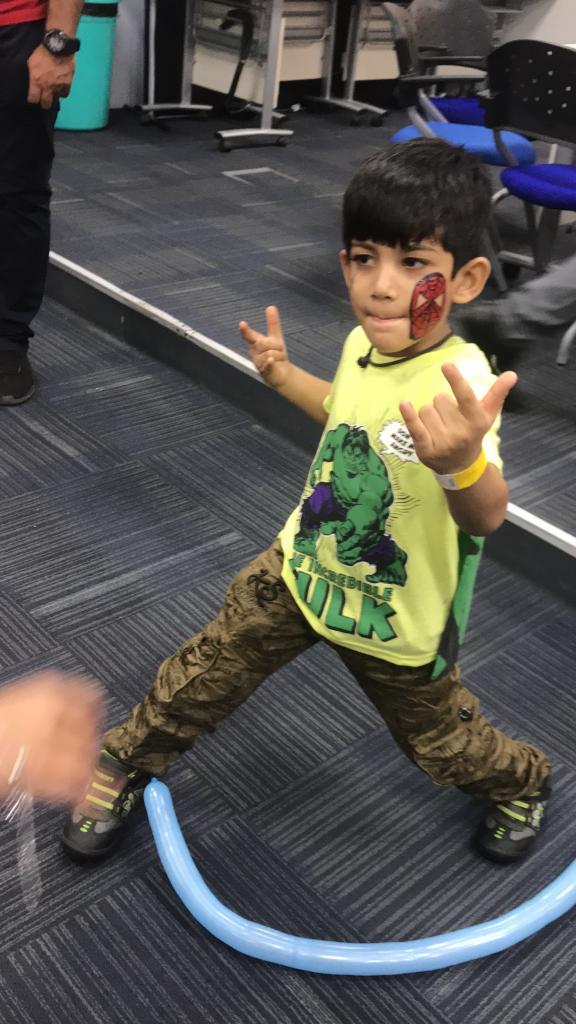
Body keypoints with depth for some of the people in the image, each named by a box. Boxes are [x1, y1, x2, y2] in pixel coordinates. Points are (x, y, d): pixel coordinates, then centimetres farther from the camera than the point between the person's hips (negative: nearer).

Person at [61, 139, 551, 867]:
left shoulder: (460, 381, -33)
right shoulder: (364, 343, -11)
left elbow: (486, 516, -50)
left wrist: (461, 461, -71)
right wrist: (282, 374, 9)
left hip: (394, 618, -5)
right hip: (303, 565, 5)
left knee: (443, 741, 18)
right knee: (204, 675, 11)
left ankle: (522, 782, 51)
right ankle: (125, 766, 37)